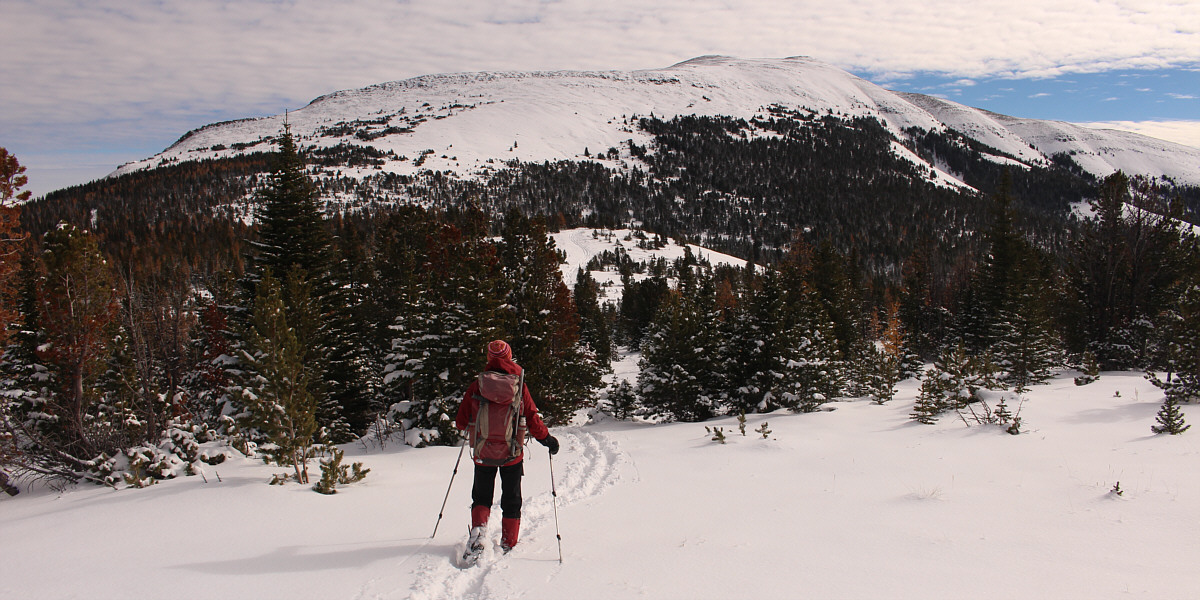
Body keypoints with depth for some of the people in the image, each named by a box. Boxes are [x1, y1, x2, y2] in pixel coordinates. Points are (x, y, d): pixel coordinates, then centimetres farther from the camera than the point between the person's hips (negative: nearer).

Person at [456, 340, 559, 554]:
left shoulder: (476, 386, -5)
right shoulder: (518, 385, -8)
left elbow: (461, 422, 1)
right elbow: (532, 419, -6)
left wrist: (466, 426, 24)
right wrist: (547, 439, 10)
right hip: (512, 454, 0)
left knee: (481, 496, 17)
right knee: (511, 500, 15)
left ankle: (478, 525, -8)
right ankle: (508, 543, 16)